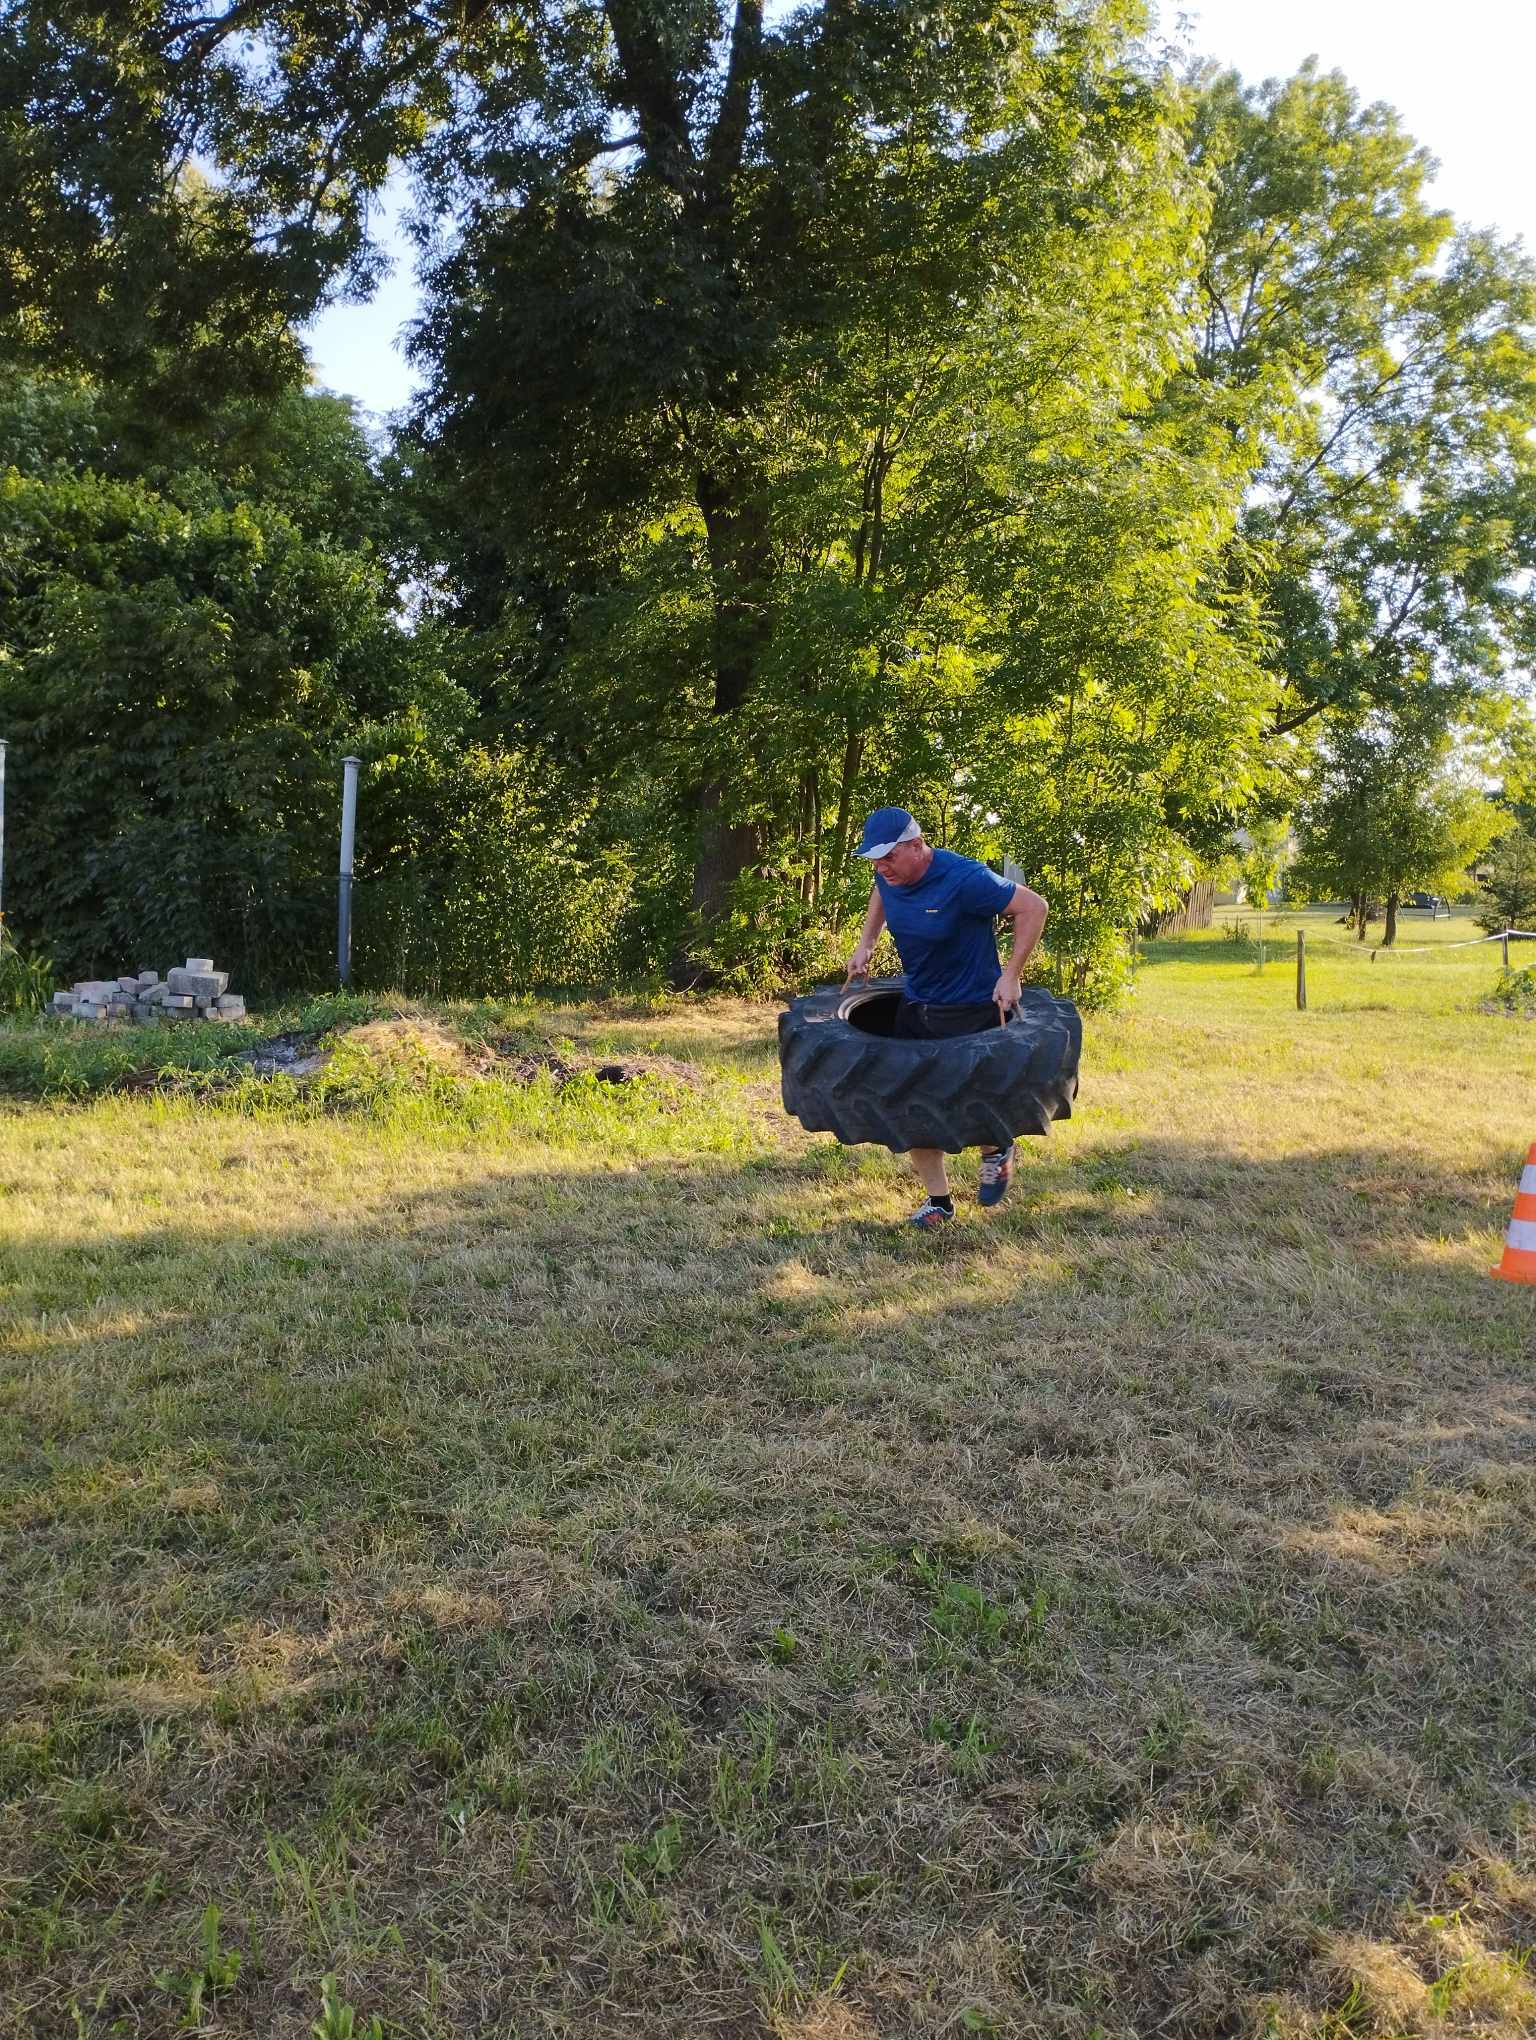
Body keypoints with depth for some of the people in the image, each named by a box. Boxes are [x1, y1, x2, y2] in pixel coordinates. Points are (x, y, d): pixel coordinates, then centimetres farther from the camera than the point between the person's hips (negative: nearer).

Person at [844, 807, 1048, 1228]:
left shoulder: (964, 879, -27)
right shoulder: (889, 876, -6)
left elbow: (1034, 907, -20)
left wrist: (1010, 976, -21)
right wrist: (865, 945, 10)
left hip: (973, 1011, -6)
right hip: (916, 1007, 6)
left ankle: (997, 1150, 36)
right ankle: (938, 1199, 18)